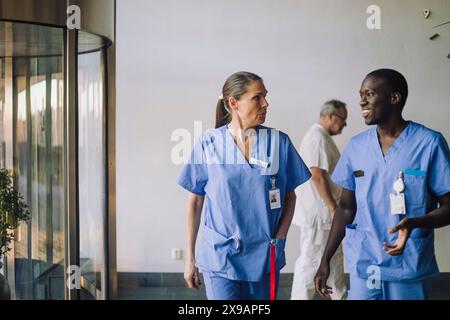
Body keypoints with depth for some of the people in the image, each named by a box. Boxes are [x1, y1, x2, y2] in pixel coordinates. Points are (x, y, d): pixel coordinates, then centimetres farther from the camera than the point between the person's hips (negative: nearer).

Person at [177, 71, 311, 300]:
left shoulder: (279, 142, 0)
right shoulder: (209, 143, -3)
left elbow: (290, 196, 8)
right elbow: (195, 202, 3)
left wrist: (279, 239, -4)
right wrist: (190, 257, 3)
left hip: (264, 258, 2)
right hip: (220, 257, -2)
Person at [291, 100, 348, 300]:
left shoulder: (323, 136, 15)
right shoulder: (318, 137, -18)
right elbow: (317, 176, -24)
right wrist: (333, 207, -21)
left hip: (323, 210, 11)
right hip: (318, 211, -11)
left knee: (334, 255, 19)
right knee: (311, 258, -3)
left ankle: (340, 295, 31)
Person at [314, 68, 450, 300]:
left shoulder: (429, 143, -9)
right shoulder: (356, 146, 4)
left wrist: (412, 223, -25)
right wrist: (325, 260, 7)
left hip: (409, 267, -3)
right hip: (362, 264, 3)